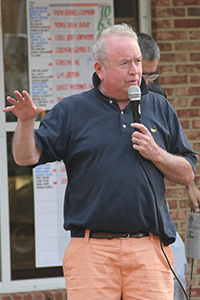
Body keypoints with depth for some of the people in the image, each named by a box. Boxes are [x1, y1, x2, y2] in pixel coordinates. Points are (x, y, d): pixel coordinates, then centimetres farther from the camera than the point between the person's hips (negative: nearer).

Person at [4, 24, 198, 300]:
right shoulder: (71, 111, 9)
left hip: (149, 249, 2)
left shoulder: (159, 108, 15)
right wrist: (25, 122, -16)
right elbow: (26, 157, 2)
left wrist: (156, 154, -3)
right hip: (91, 249, -2)